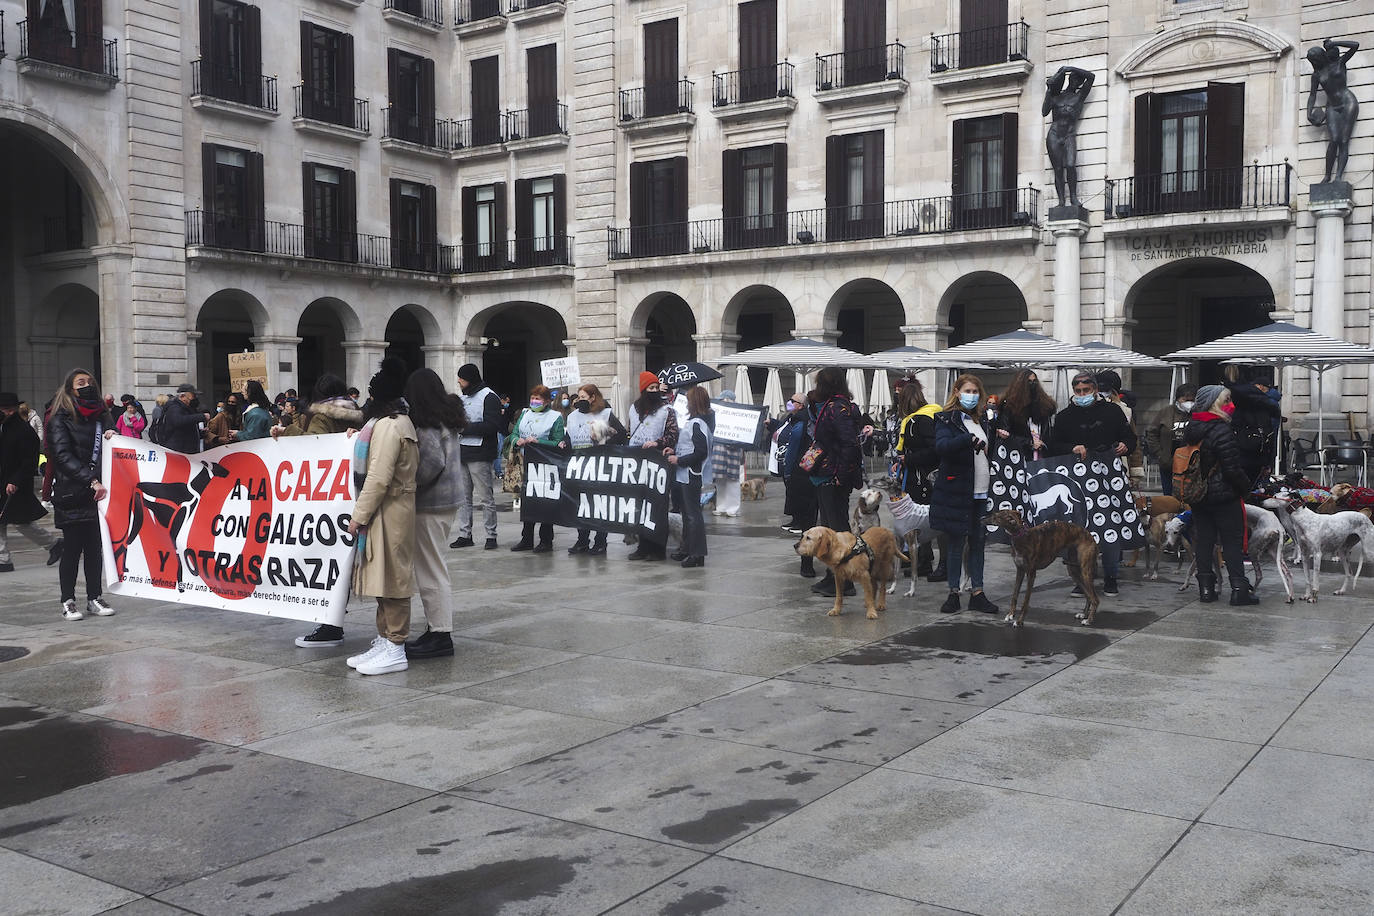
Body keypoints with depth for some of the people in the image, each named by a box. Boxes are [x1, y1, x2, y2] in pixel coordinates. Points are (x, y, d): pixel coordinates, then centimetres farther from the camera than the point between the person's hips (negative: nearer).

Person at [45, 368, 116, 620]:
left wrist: (112, 437, -3)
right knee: (72, 548, -1)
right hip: (72, 494, -4)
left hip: (98, 494, 4)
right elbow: (64, 456, -13)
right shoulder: (60, 419, -1)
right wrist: (91, 480, -24)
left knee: (95, 547, 6)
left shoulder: (102, 415, 16)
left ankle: (95, 598, 13)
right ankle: (68, 602, 7)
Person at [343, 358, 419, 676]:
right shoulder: (399, 421, 16)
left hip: (389, 514, -10)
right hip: (387, 512, 10)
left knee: (391, 579, -5)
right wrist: (359, 439, 19)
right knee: (385, 580, 14)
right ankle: (384, 641, 21)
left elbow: (378, 478, -21)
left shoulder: (388, 426, -17)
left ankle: (395, 649, 0)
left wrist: (359, 515, -17)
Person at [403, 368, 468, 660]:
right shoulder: (449, 419, 11)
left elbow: (434, 461, -24)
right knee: (434, 566, 16)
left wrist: (411, 483, -12)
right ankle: (438, 628, 22)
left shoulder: (426, 424, -15)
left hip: (430, 504, -9)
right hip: (451, 497, 9)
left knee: (430, 568, -3)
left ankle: (440, 636, 0)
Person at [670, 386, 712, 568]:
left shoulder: (696, 424, -17)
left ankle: (698, 554, -2)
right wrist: (675, 452, 10)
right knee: (687, 513, 16)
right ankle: (688, 550, 26)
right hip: (684, 475, 10)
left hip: (691, 476, -10)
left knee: (693, 514, -6)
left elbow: (701, 452, -23)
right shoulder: (692, 422, 12)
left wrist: (679, 460, -16)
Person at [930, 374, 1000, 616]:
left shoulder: (982, 419, 15)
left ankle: (977, 593, 14)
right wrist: (969, 439, -34)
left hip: (981, 492, 6)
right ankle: (953, 593, 9)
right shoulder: (947, 419, -5)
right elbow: (941, 446, -24)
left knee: (978, 542, 8)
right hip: (957, 492, -6)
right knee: (955, 543, 1)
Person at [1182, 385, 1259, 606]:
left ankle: (1206, 587, 12)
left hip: (1198, 496, 7)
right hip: (1224, 495, -7)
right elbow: (1232, 468, -19)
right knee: (1233, 541, 0)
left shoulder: (1190, 429, 7)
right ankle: (1239, 589, 0)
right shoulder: (1220, 430, -18)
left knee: (1203, 540, 10)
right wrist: (1245, 486, -4)